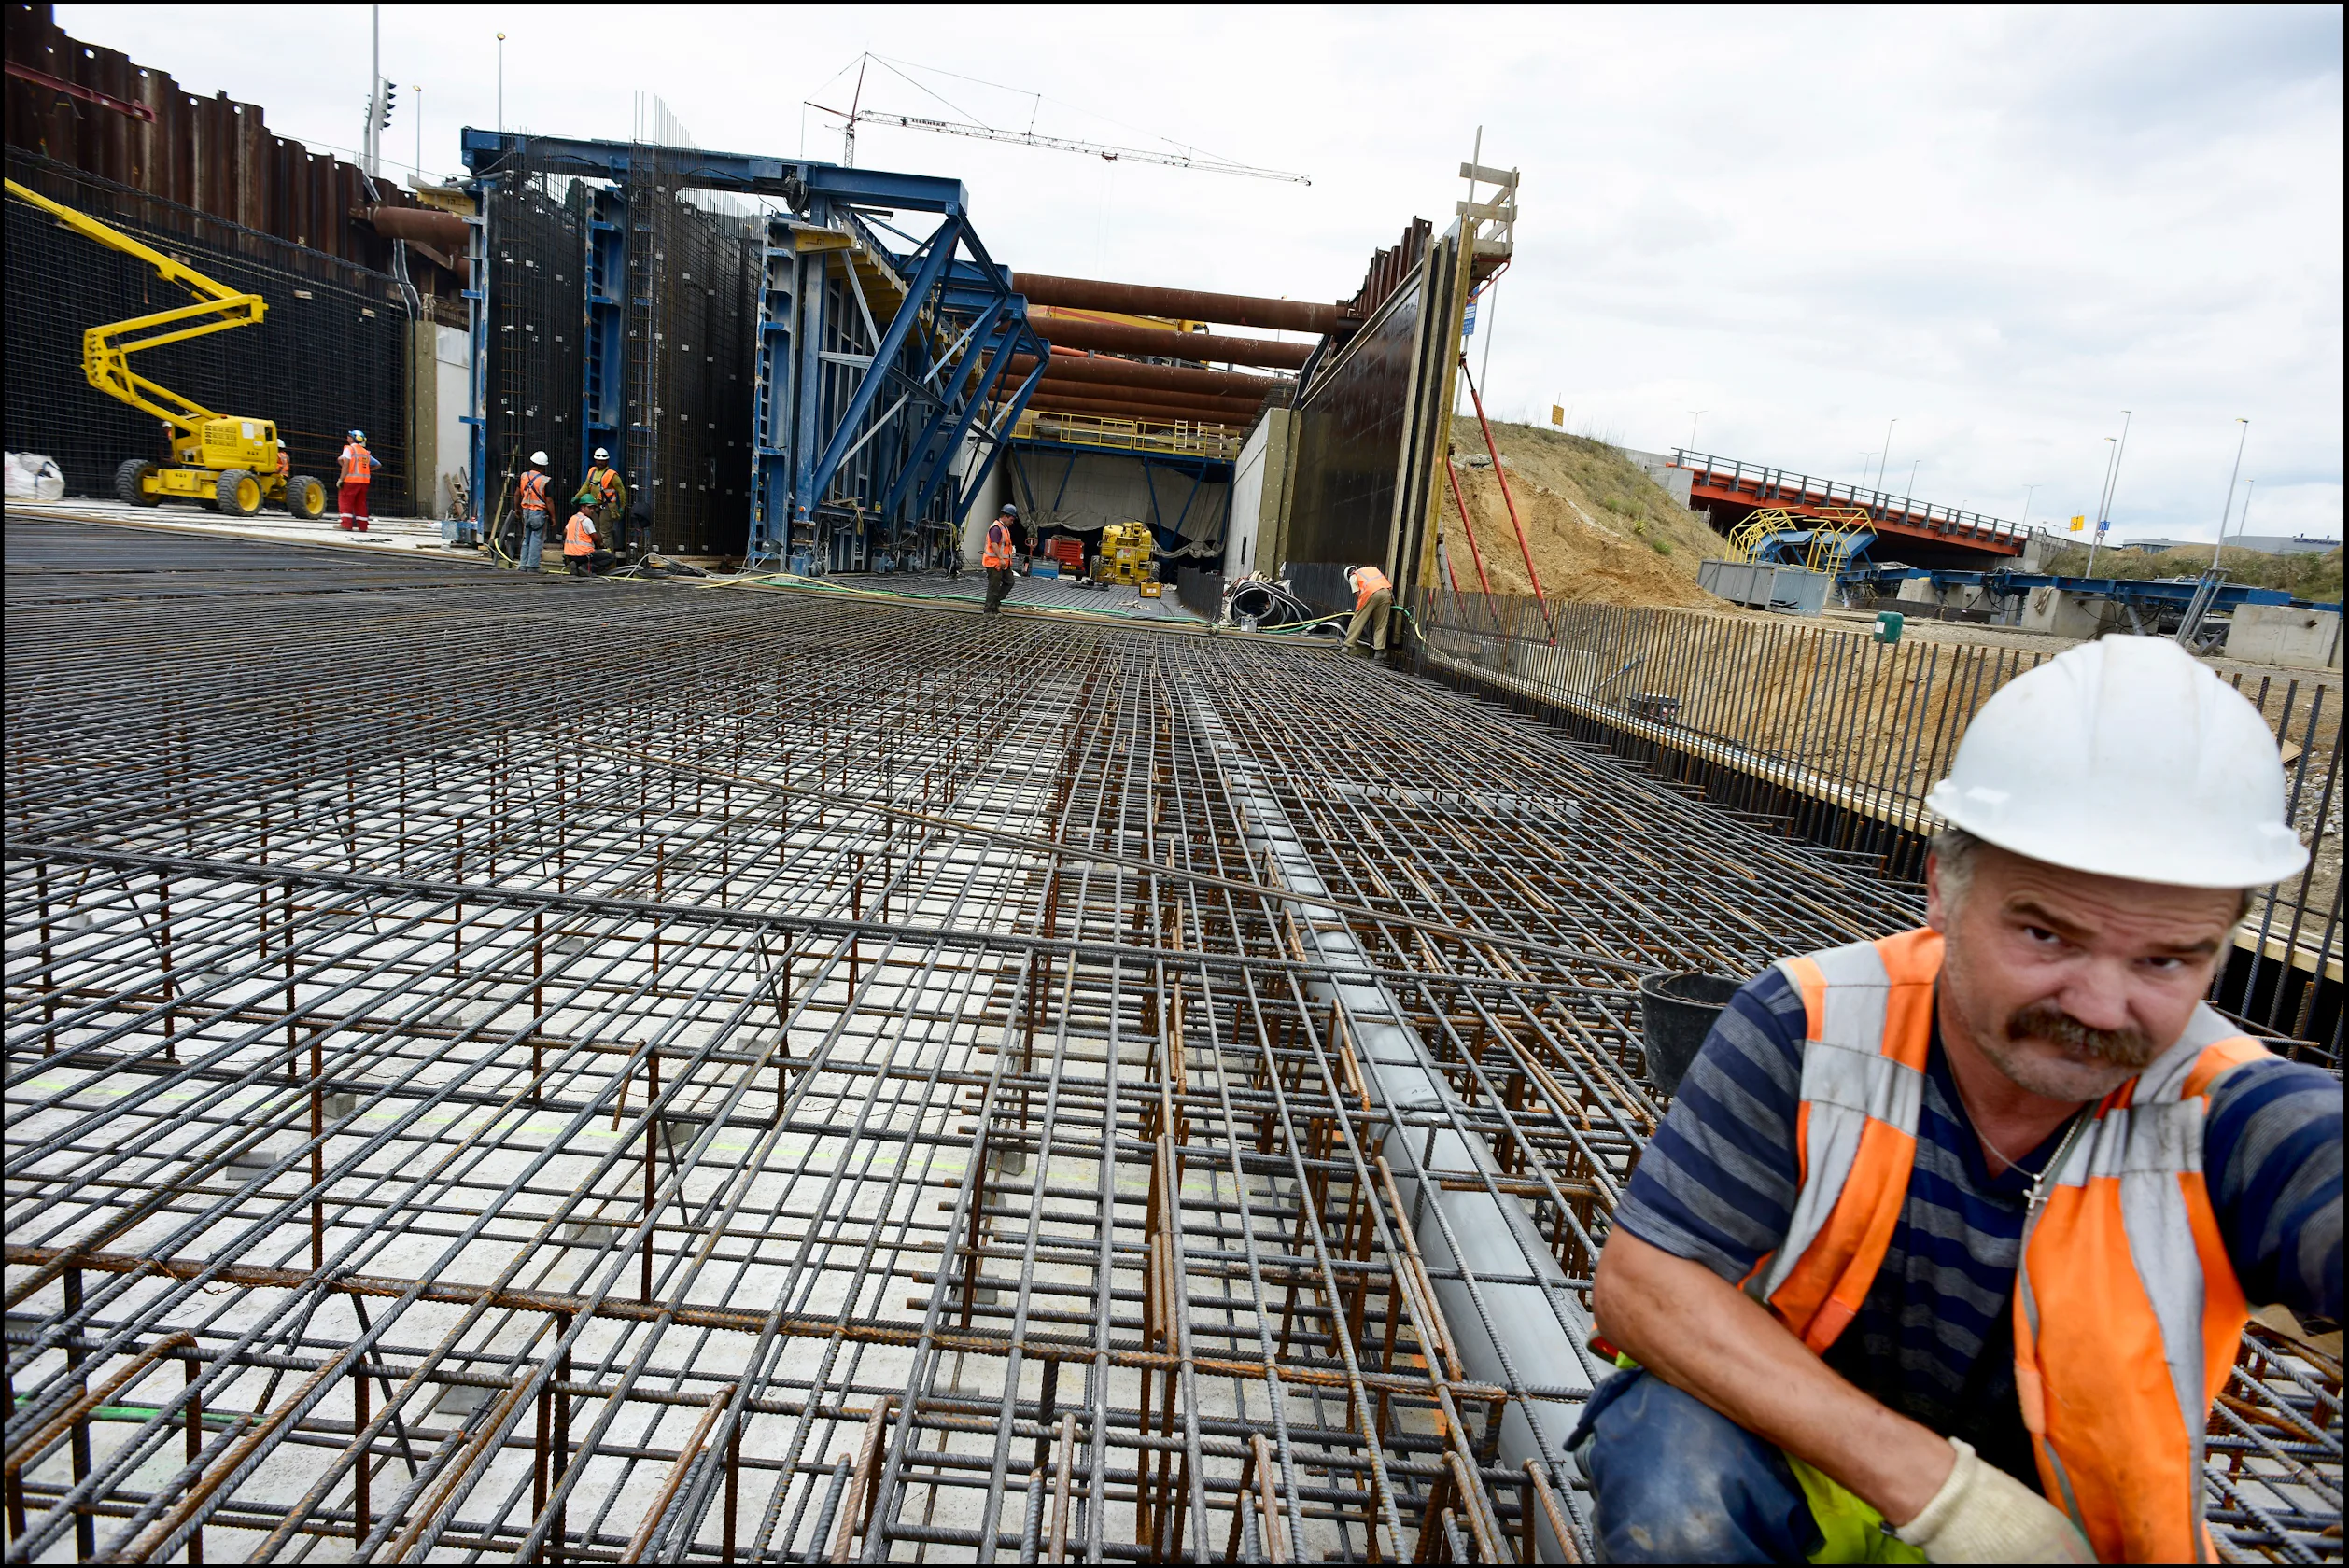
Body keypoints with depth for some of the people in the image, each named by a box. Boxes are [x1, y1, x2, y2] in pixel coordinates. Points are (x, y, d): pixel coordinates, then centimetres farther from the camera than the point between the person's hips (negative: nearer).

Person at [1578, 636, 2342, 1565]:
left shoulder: (2229, 1118, -21)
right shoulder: (1808, 1026, -22)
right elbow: (1639, 1286, -24)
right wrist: (1936, 1487, -27)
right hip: (1784, 1436, -4)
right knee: (1676, 1490, -32)